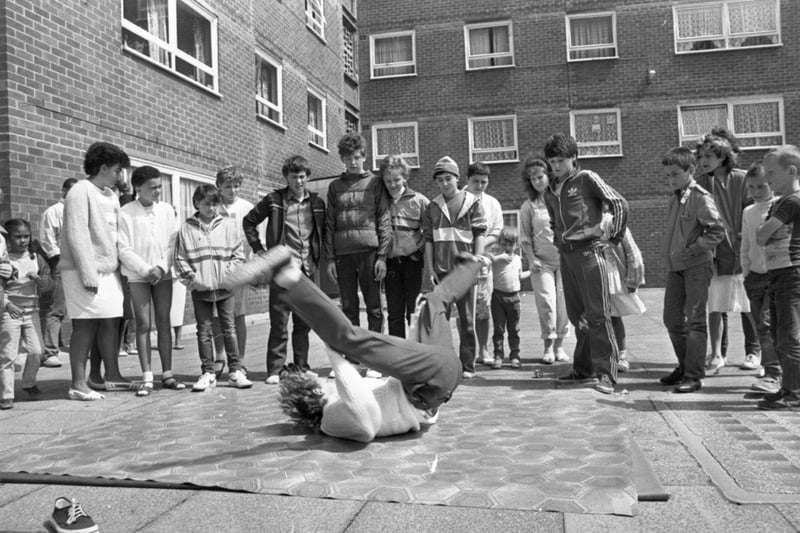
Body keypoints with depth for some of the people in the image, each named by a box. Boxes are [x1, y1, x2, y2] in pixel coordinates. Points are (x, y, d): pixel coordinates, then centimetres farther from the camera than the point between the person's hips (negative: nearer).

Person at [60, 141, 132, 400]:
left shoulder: (110, 195, 15)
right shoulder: (80, 192, -10)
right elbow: (77, 236, -15)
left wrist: (118, 264, 5)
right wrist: (88, 274, -19)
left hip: (109, 270, 8)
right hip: (85, 272, -7)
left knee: (111, 321, 9)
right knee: (86, 325, -4)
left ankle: (112, 376, 19)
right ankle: (78, 384, 3)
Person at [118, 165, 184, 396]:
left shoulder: (167, 210, 3)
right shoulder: (126, 213, -5)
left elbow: (172, 243, 3)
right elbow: (124, 249, -7)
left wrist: (162, 267, -9)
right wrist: (147, 269, -11)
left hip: (163, 273, 3)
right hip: (138, 275, -2)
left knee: (164, 323, 4)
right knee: (143, 324, -2)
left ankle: (167, 374, 10)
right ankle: (147, 377, 2)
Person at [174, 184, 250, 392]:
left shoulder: (228, 226, 5)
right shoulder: (187, 228, 4)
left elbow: (238, 255, 7)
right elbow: (180, 258, 4)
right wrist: (191, 277, -6)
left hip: (225, 287, 0)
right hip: (200, 289, 0)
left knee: (230, 329, 3)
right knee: (204, 331, 6)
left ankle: (236, 371, 9)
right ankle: (208, 373, 13)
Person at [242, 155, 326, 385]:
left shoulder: (317, 203, 8)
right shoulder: (274, 200, 0)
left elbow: (324, 232, 19)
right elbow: (249, 222, 8)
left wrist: (320, 255, 7)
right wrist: (259, 250, 2)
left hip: (308, 269, 3)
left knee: (304, 322, 9)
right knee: (279, 322, -3)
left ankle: (302, 367, 19)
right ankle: (274, 370, 5)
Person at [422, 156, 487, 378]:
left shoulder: (472, 203, 2)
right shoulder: (432, 207, 9)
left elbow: (479, 236, 0)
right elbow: (428, 240, 8)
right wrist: (430, 269, 2)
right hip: (441, 270, 2)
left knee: (467, 319, 4)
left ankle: (467, 365, 11)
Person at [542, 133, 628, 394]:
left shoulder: (587, 179, -2)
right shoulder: (550, 191, 16)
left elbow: (620, 205, -5)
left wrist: (614, 236, -3)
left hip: (589, 251, -6)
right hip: (566, 255, 7)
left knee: (597, 314, -8)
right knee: (577, 315, 11)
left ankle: (606, 373, -5)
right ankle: (583, 369, 20)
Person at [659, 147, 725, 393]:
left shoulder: (700, 197, -11)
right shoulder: (674, 198, 13)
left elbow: (717, 231, -17)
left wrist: (691, 250, -19)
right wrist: (668, 252, 11)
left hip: (697, 266, -8)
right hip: (675, 267, 8)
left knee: (695, 320, -5)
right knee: (672, 319, 12)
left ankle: (694, 376, 0)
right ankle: (684, 366, 27)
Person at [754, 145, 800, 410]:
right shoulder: (779, 203, 16)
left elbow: (761, 236, -14)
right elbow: (761, 238, 15)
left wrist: (762, 230, 4)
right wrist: (767, 231, -3)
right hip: (777, 274, 10)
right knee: (778, 334, 15)